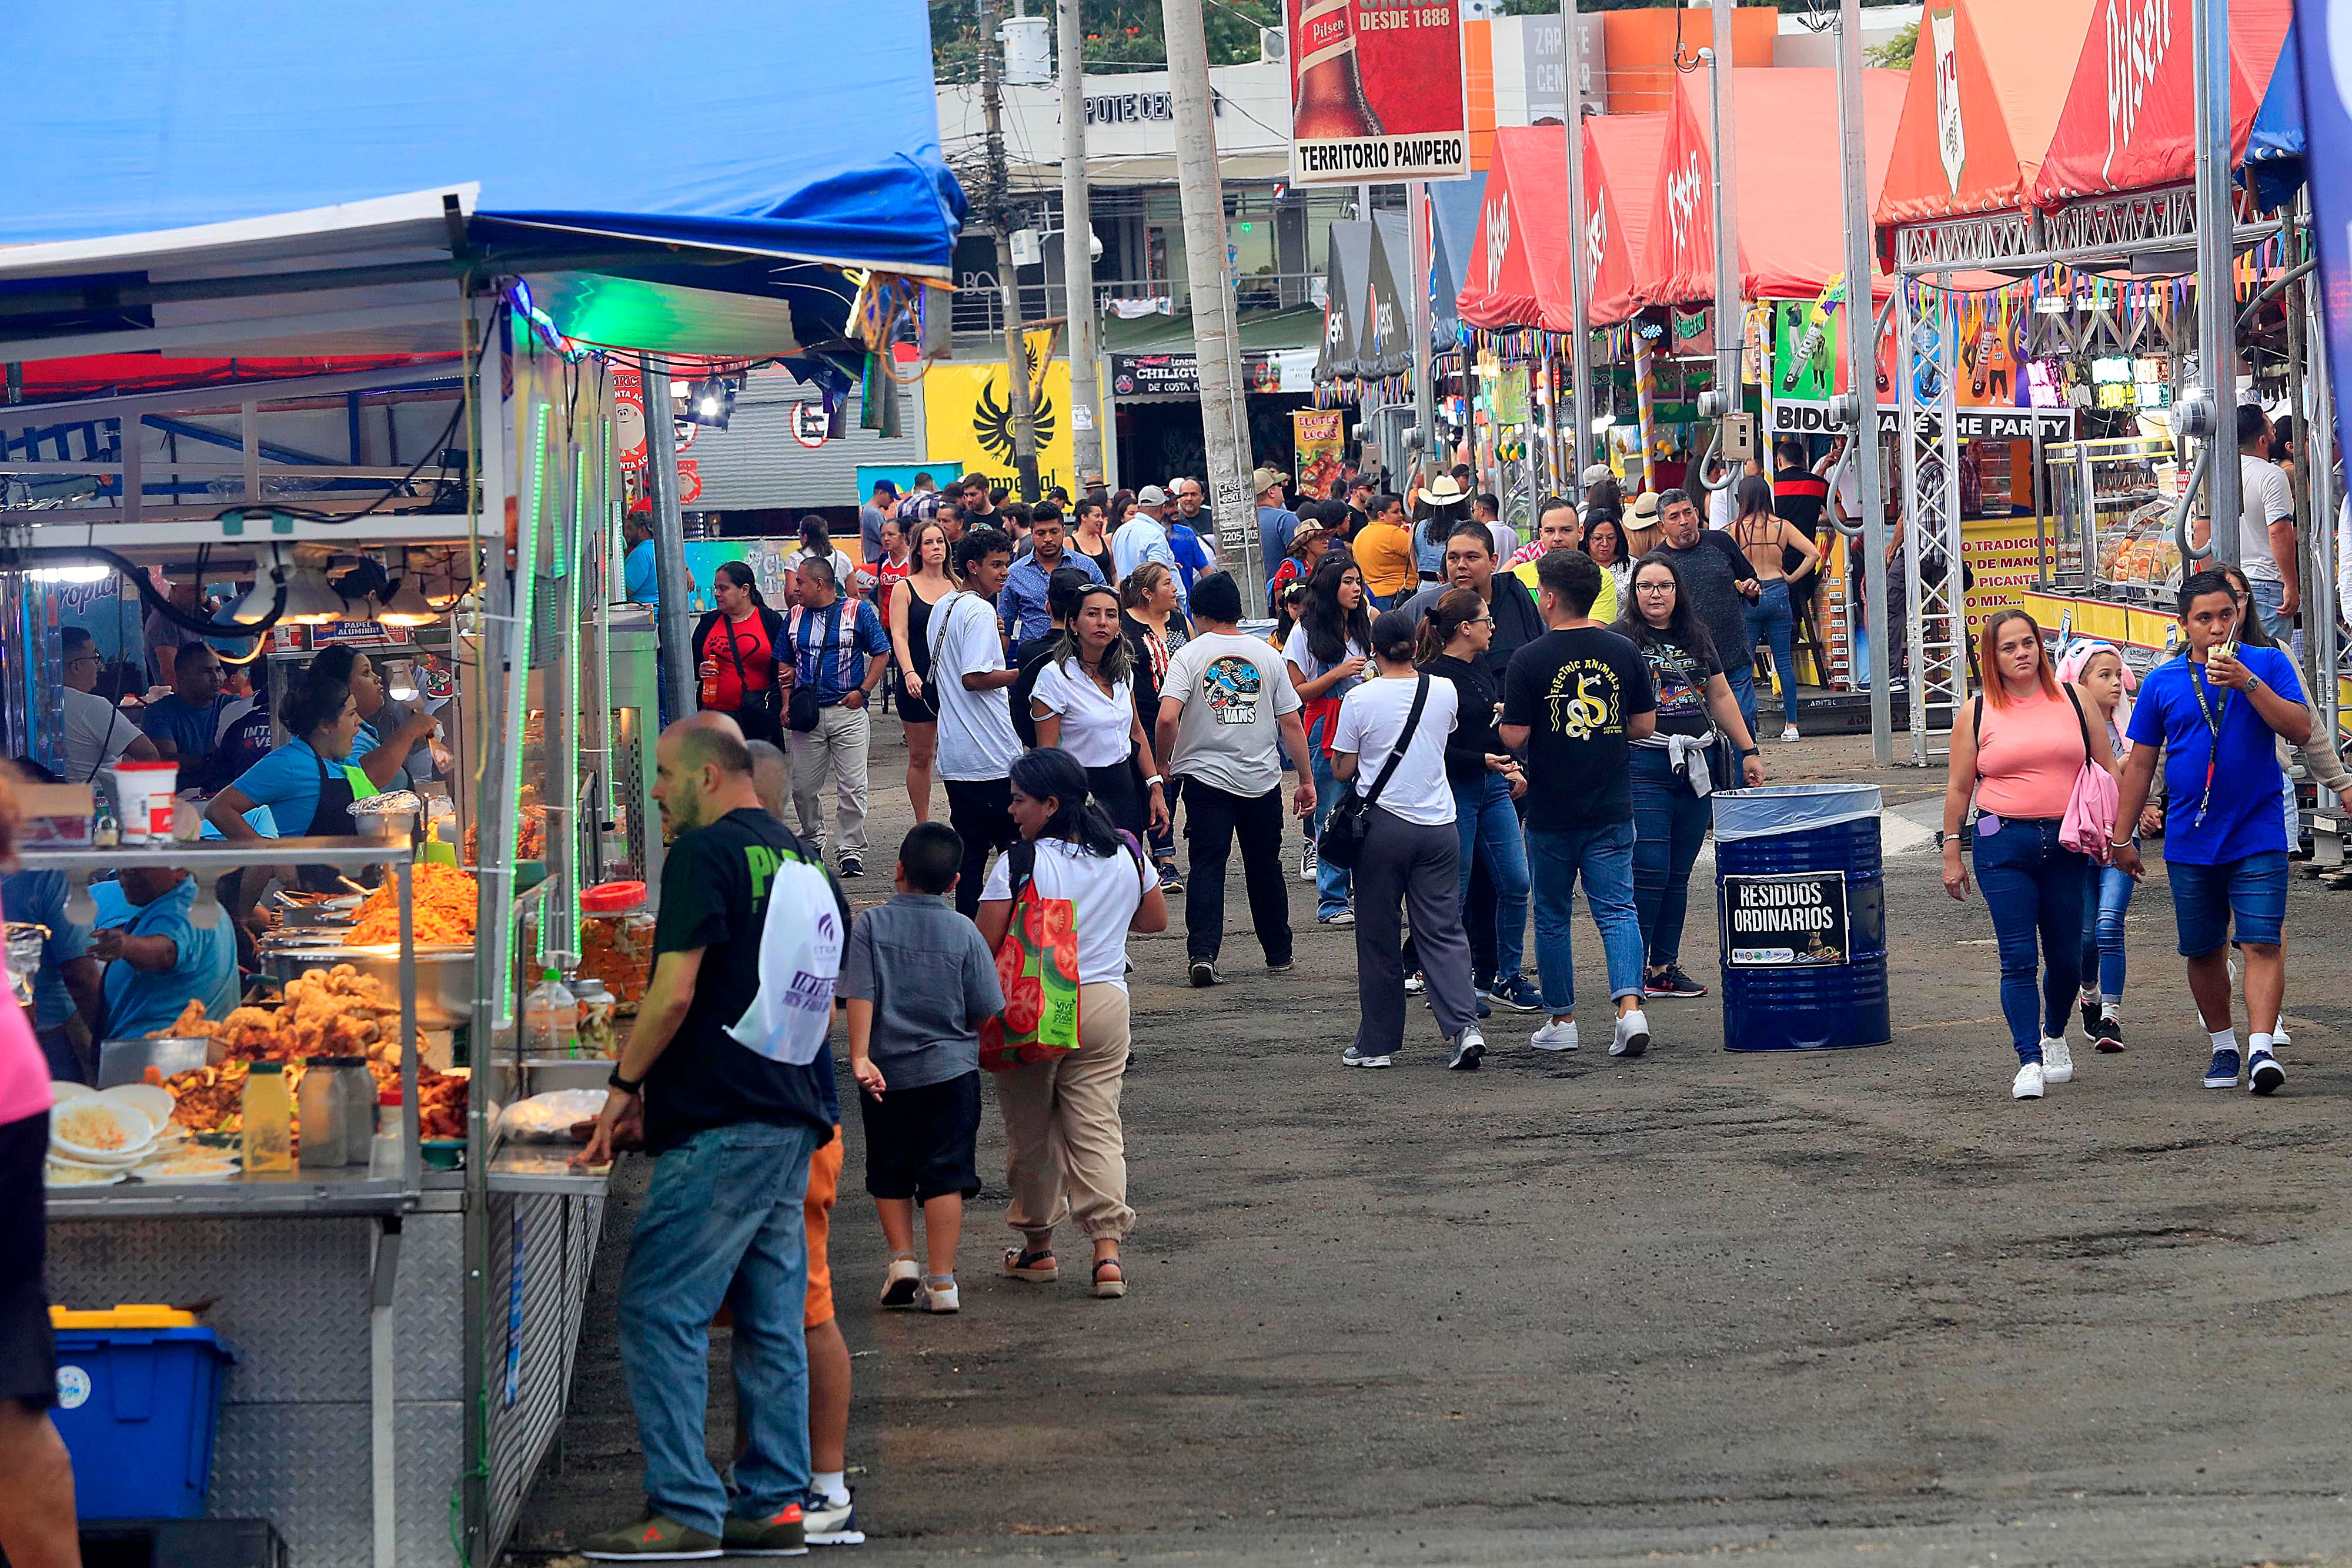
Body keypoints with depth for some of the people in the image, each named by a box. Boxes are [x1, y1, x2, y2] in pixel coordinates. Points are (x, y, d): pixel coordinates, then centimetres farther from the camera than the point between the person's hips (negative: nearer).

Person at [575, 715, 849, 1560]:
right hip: (797, 1118, 9)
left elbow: (676, 993, -16)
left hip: (722, 1127, -9)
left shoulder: (705, 855, -9)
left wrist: (624, 1085, -3)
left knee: (660, 1310, -7)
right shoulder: (804, 861, 16)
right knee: (773, 1322, 10)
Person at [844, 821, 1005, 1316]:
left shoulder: (871, 926, -4)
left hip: (887, 1073, 0)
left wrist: (860, 1056, -15)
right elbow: (986, 1011, -1)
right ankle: (941, 1281, -4)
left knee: (890, 1175, 17)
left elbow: (860, 995, -13)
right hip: (951, 1070, 0)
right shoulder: (964, 932, -3)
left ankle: (902, 1259, 7)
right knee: (945, 1177, 0)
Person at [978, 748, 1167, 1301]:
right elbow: (1156, 918, 17)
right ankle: (1107, 1249, -10)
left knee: (1031, 1132, 12)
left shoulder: (1021, 865, -15)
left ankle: (1038, 1247, 24)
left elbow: (985, 944, -14)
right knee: (1097, 1129, 4)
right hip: (1106, 1004, 4)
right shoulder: (1127, 854, 2)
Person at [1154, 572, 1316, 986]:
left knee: (1207, 866, -2)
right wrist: (1306, 780, 10)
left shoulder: (1189, 655, -4)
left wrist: (1164, 763, 1)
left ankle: (1203, 952, -17)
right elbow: (1291, 724, 4)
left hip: (1207, 776, -2)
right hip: (1262, 778, 2)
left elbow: (1167, 719, -16)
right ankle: (1278, 956, 22)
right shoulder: (1267, 656, 4)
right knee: (1264, 867, 14)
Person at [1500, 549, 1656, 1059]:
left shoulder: (1529, 660, -12)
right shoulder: (1623, 652, -1)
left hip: (1551, 811, -2)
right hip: (1612, 807, 2)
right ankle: (1630, 1006, -17)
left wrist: (1503, 723, 9)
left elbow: (1514, 737, -13)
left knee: (1552, 916, 12)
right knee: (1617, 909, 2)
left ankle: (1560, 1021, 18)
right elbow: (1644, 724, 5)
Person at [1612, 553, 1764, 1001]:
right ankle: (1634, 968, -3)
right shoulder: (1620, 639, -2)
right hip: (1644, 766, -5)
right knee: (1648, 870, -11)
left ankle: (1665, 967, 15)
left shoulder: (1695, 637, 15)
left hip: (1695, 765, 5)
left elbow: (1721, 697, 22)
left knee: (1678, 875, 8)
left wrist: (1748, 751, 20)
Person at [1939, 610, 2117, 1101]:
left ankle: (2054, 1036, 34)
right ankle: (2029, 1061, -9)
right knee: (2018, 958, -9)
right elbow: (1958, 788, 8)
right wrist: (1952, 855, 6)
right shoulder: (1977, 714, 4)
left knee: (2066, 957, 8)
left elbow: (2109, 769, 11)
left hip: (2067, 843, 2)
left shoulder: (2072, 701, 8)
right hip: (2003, 843, -2)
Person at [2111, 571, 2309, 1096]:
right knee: (2203, 951, 9)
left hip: (2257, 836, -2)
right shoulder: (2162, 683, 5)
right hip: (2190, 843, 2)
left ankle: (2262, 1049, -19)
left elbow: (2300, 730, -10)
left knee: (2262, 944, -13)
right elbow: (2141, 763, 11)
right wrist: (2122, 836, 10)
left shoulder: (2267, 664, 2)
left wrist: (2248, 682, -20)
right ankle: (2224, 1047, 24)